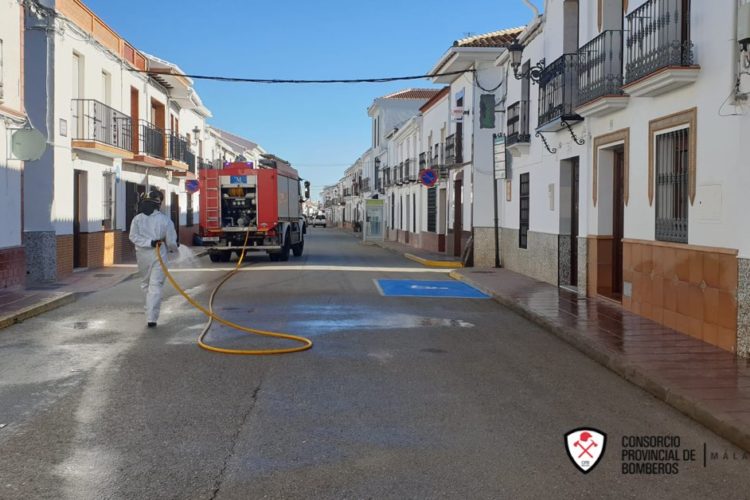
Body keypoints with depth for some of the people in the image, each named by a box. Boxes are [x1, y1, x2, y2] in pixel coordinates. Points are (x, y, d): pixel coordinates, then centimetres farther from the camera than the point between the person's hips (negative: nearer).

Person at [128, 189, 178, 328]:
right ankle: (151, 318, -8)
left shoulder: (137, 218, -2)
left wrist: (149, 243, -12)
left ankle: (151, 314, 26)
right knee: (156, 286, -1)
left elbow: (133, 236, -12)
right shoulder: (165, 220, -8)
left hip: (142, 256, 3)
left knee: (146, 284, 20)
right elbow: (171, 242, -5)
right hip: (158, 256, -2)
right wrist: (174, 247, 15)